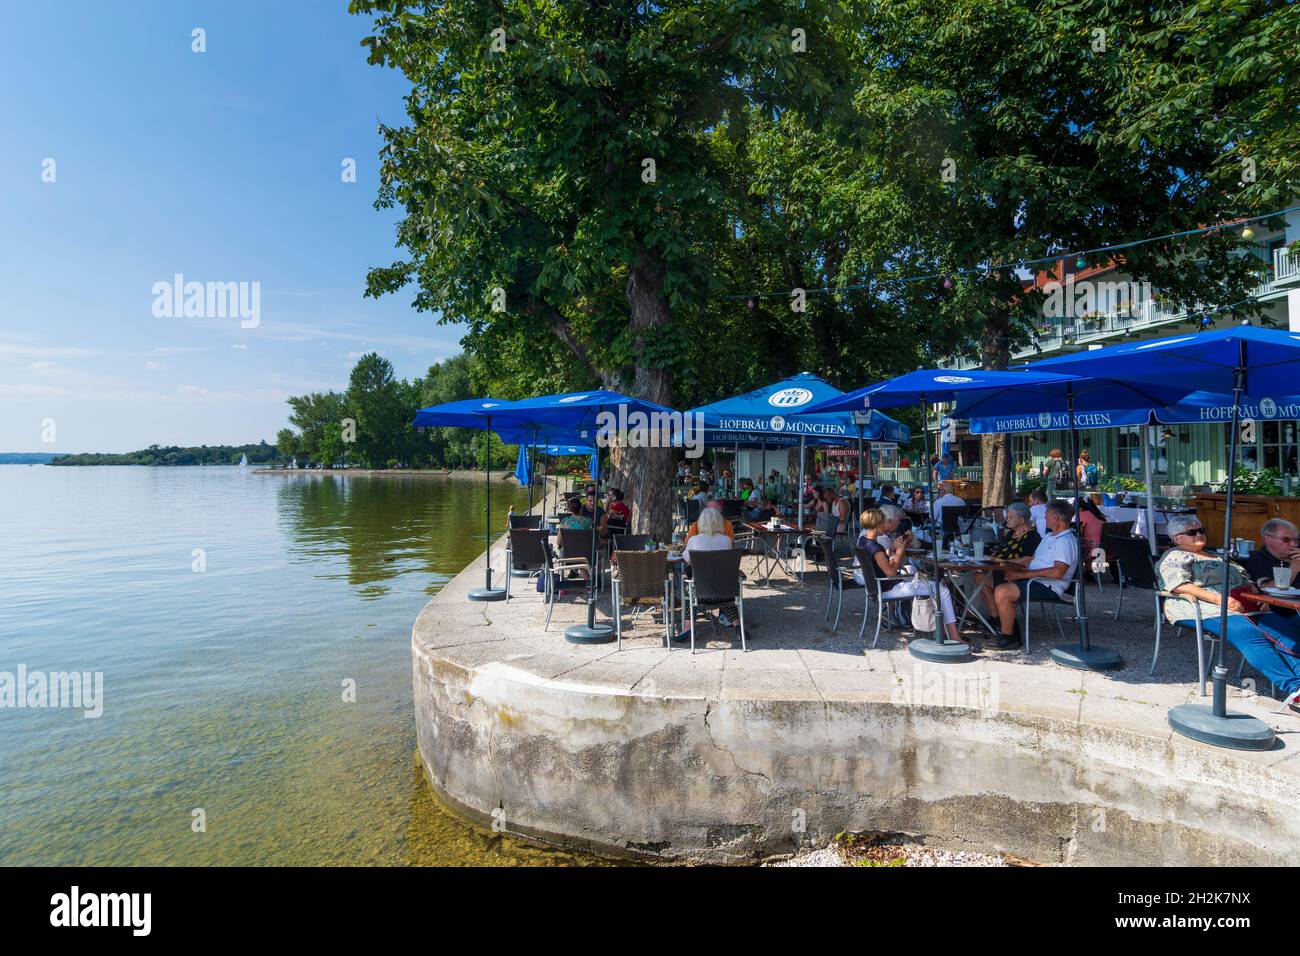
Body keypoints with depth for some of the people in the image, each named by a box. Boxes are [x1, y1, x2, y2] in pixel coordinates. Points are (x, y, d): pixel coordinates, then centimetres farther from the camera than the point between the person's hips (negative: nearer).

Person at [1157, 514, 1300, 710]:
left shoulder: (1219, 557, 34)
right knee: (1250, 635, -33)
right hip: (1202, 608, -7)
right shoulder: (1175, 557, 8)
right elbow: (1180, 585, -9)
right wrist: (1219, 598, -19)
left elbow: (1246, 580, 31)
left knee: (1283, 631, -21)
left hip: (1242, 605, 7)